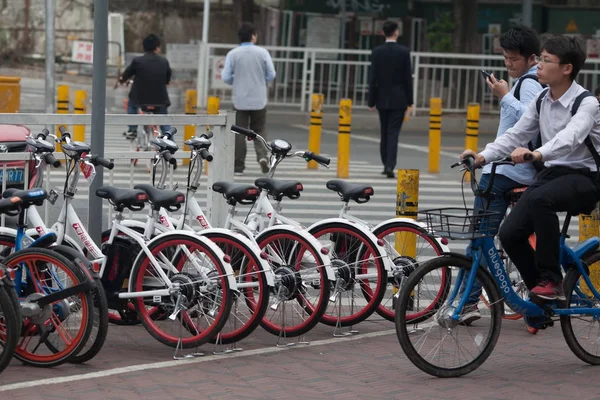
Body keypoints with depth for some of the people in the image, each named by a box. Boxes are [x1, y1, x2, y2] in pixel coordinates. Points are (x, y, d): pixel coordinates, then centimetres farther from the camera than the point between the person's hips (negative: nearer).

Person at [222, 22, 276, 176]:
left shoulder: (233, 54, -5)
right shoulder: (262, 53, -4)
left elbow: (226, 77, -6)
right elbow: (271, 75, -3)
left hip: (240, 100, 0)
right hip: (259, 100, 0)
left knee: (239, 133, 6)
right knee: (259, 130, 13)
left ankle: (238, 166, 5)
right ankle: (262, 155, -11)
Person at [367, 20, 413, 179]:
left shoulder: (376, 52, -3)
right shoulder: (404, 52, -6)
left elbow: (373, 78, -4)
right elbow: (408, 78, -4)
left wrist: (372, 100, 1)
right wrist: (410, 100, 4)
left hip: (382, 98, 2)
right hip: (399, 99, -2)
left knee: (384, 133, 13)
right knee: (393, 133, -3)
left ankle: (386, 165, 18)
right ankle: (390, 166, -14)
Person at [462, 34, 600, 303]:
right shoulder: (541, 100, 7)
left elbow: (570, 137, -35)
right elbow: (516, 135, 6)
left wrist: (537, 154, -53)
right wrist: (483, 156, -11)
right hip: (552, 172, 7)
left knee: (539, 198, -37)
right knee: (509, 234, -10)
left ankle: (551, 281, -25)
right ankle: (541, 295, 10)